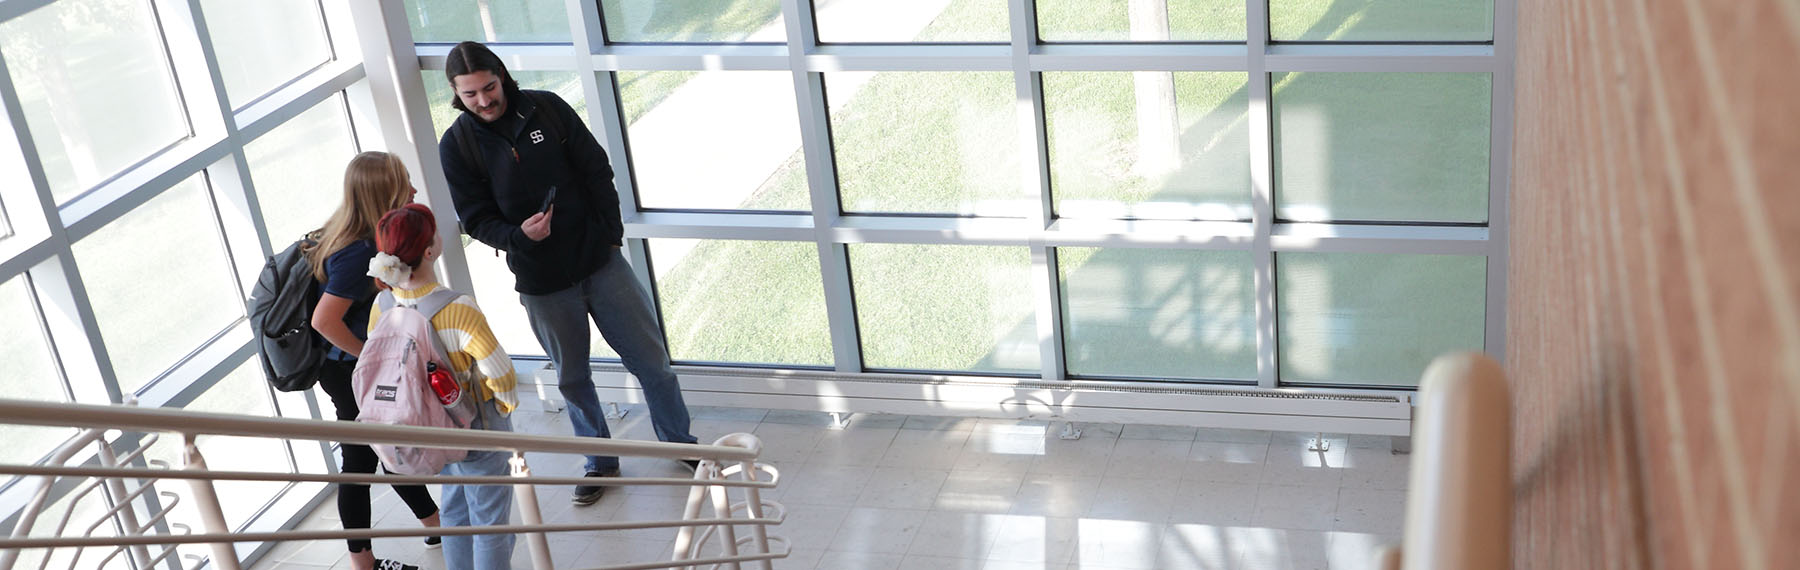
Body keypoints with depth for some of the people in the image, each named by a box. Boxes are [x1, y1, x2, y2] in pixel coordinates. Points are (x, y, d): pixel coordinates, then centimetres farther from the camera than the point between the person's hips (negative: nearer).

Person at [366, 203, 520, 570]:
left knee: (454, 506, 25)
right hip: (478, 425, -7)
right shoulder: (457, 310, -31)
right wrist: (506, 403, -4)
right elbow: (500, 374, -26)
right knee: (489, 516, 10)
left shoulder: (382, 305, -11)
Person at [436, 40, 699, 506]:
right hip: (541, 283, -1)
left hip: (600, 260, 1)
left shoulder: (547, 108, -4)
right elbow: (475, 219, -4)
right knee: (572, 379, 12)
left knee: (651, 360, 6)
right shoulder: (457, 145, -6)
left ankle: (680, 443, 25)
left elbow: (596, 169, 2)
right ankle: (601, 463, 32)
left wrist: (611, 234, -1)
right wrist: (518, 235, -24)